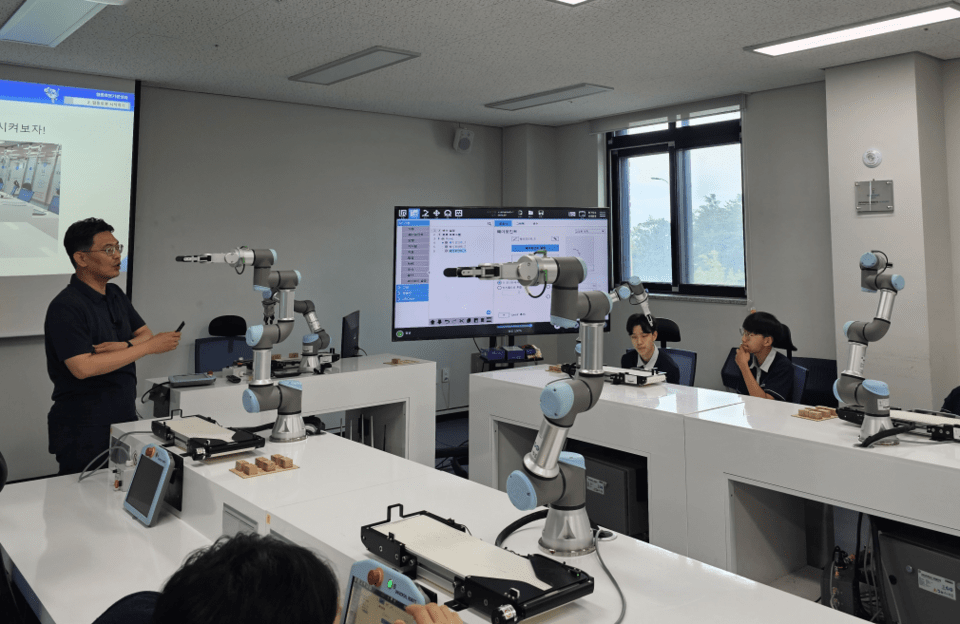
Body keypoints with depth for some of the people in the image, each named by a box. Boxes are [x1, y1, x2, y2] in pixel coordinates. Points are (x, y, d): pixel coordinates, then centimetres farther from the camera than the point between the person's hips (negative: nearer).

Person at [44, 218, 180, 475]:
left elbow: (145, 333, 10)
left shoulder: (115, 294, 11)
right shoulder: (65, 308, -16)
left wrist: (124, 346, -14)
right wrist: (149, 347, -21)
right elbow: (83, 368, -25)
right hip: (84, 430, -7)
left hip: (125, 417, 7)